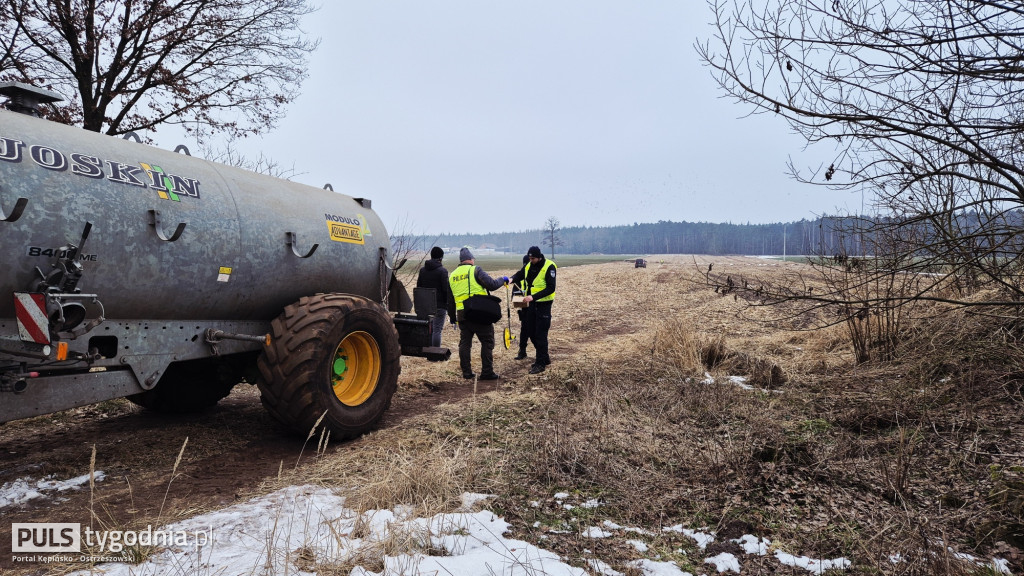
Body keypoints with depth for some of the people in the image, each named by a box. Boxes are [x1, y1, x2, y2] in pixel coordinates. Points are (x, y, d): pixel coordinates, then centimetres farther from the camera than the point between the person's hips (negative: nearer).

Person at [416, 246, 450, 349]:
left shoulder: (422, 270, 9)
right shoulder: (442, 271, -9)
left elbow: (418, 287, 14)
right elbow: (446, 290, -12)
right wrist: (448, 306, -5)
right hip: (439, 305, -6)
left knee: (429, 330, 14)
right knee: (437, 330, -4)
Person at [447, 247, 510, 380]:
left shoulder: (452, 276, 15)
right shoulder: (475, 270, -5)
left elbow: (450, 300, 20)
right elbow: (491, 285, -11)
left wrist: (452, 317, 29)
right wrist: (503, 279, 8)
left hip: (462, 315, 6)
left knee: (465, 343, 13)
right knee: (487, 342, 2)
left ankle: (466, 372, 15)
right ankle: (487, 372, 1)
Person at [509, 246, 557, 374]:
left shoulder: (549, 267, -16)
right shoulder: (528, 266, 5)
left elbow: (550, 288, -19)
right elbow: (519, 275, 10)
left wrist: (533, 297, -27)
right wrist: (511, 279, -15)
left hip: (543, 305, -7)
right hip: (531, 304, 7)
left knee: (540, 334, -5)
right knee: (531, 332, 13)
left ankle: (540, 363, 4)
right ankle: (544, 357, 30)